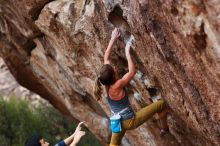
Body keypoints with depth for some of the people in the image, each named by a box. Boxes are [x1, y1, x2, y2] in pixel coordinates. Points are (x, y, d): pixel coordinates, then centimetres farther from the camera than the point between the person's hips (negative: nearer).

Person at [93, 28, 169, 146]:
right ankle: (165, 128, 24)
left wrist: (113, 39, 2)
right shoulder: (117, 86, -28)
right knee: (161, 104, 2)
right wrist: (127, 53, -20)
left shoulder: (106, 83, -7)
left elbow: (106, 58, 0)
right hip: (130, 121, -7)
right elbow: (132, 72, -25)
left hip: (118, 122, 7)